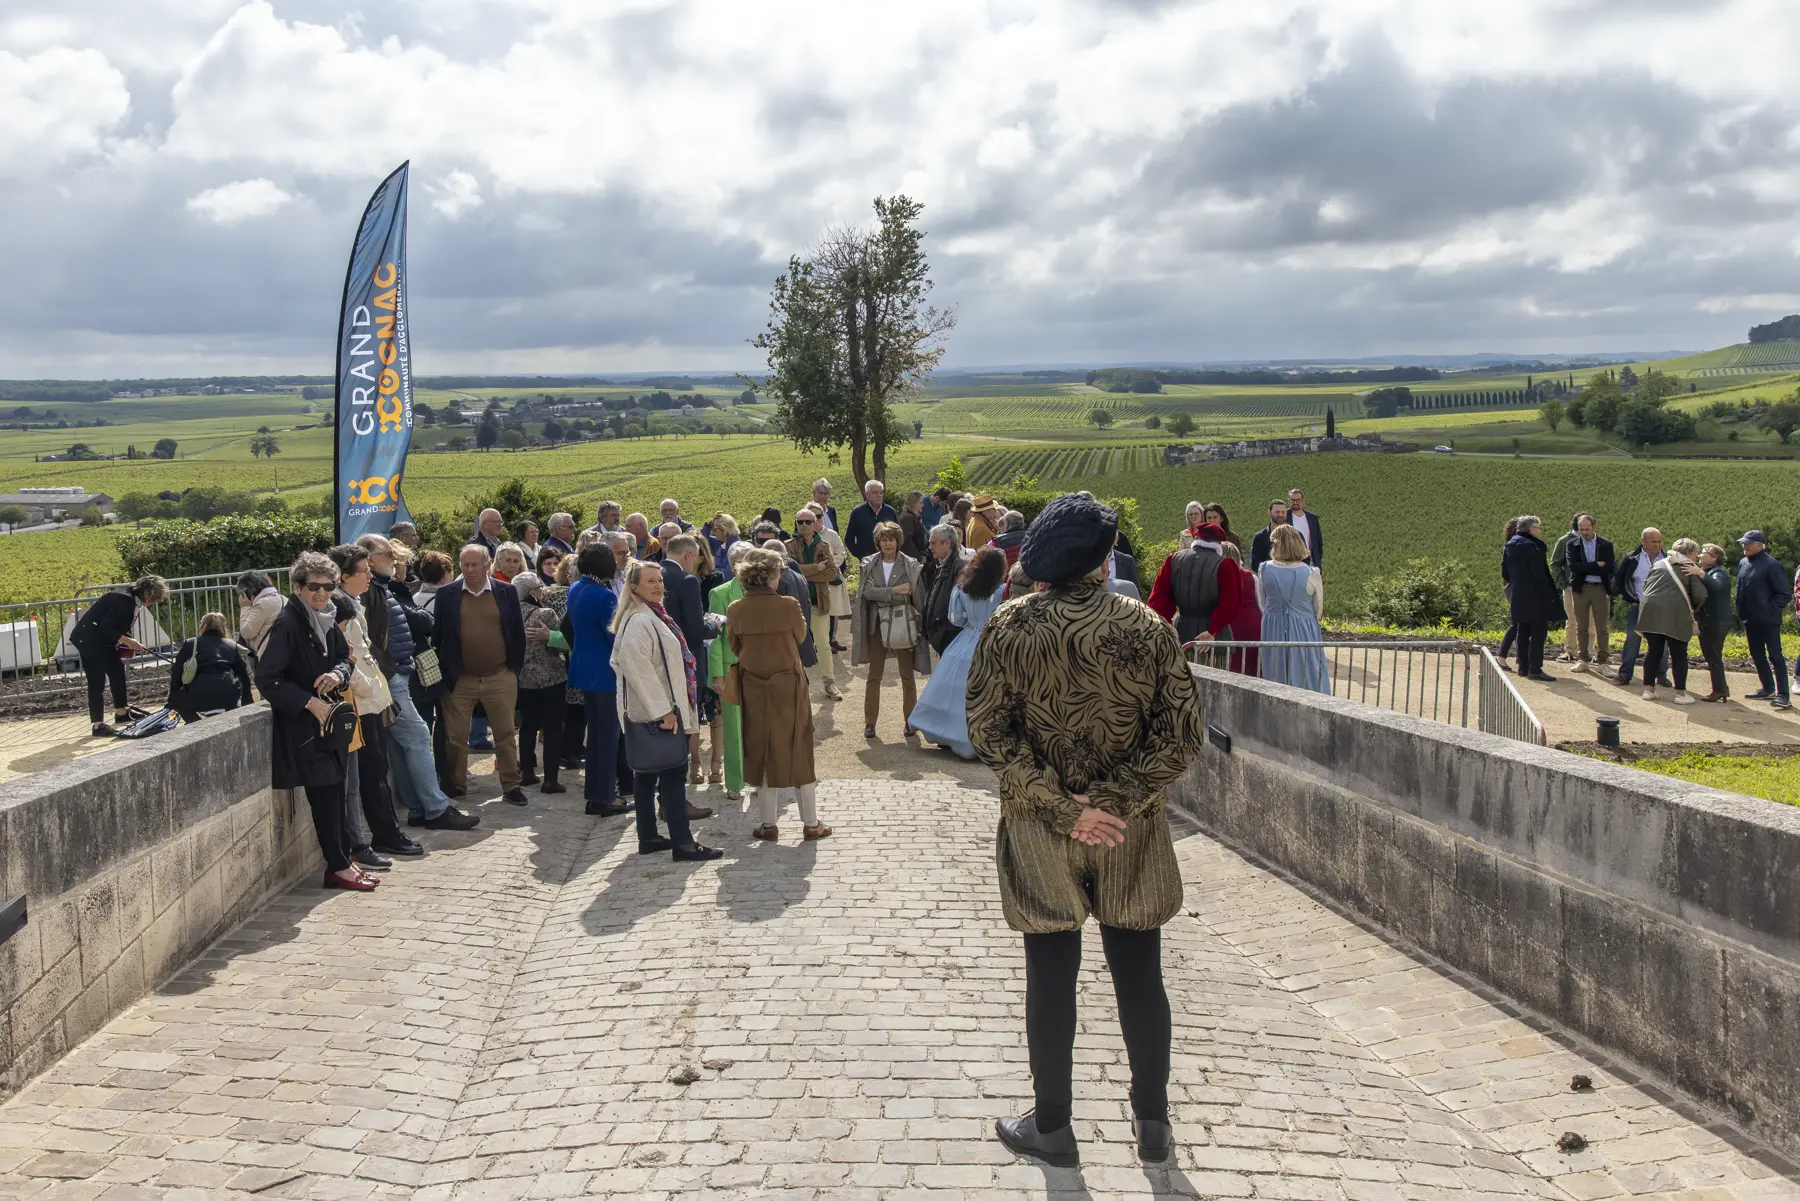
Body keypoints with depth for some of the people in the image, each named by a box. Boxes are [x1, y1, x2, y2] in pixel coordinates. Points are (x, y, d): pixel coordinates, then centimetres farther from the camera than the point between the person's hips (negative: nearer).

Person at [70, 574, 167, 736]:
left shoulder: (132, 600, 7)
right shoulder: (124, 599, -24)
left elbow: (119, 627, 14)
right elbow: (106, 628, -26)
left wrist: (130, 643, 0)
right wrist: (127, 641, -21)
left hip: (103, 640, 10)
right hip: (89, 639, -10)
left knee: (117, 670, 16)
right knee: (97, 681, -9)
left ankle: (121, 712, 29)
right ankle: (98, 725, -6)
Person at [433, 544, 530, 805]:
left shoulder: (506, 591, 2)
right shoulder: (446, 594, 1)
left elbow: (518, 632, 6)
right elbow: (438, 635, 4)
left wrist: (514, 668, 3)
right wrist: (445, 672, 1)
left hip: (500, 677, 0)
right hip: (459, 679, 0)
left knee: (506, 734, 5)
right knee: (455, 737, 8)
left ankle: (511, 786, 13)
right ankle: (456, 785, 22)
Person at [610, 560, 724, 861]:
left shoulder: (651, 615, 14)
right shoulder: (640, 621, -18)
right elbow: (635, 665, -28)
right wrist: (663, 709, -26)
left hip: (654, 710, 10)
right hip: (656, 711, -10)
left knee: (648, 772, 13)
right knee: (674, 772, -7)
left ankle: (648, 837, 20)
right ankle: (682, 843, -4)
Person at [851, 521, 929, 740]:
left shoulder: (910, 566, -2)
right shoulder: (869, 564, 2)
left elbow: (917, 597, -2)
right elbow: (867, 592, -10)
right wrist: (894, 590, -16)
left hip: (903, 625, -1)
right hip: (878, 625, 1)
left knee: (907, 675, 6)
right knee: (874, 675, 6)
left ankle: (910, 721, 16)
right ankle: (870, 722, 14)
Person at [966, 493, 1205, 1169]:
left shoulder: (1010, 627, -9)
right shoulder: (1146, 628, -7)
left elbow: (989, 732, -13)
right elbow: (1182, 734, -10)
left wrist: (1060, 807, -14)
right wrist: (1116, 801, -13)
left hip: (1040, 834, -1)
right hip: (1130, 833, 1)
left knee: (1051, 977, 11)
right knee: (1139, 973, 14)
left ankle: (1052, 1127, 23)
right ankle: (1153, 1123, 26)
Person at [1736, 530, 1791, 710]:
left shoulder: (1771, 565, -14)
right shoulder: (1743, 563, 9)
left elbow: (1783, 594, -12)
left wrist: (1771, 610, -16)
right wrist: (1741, 612, 11)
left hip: (1768, 620, -8)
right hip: (1751, 620, 8)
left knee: (1775, 656, -6)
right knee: (1757, 656, 14)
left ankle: (1782, 694, -6)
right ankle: (1768, 689, 26)